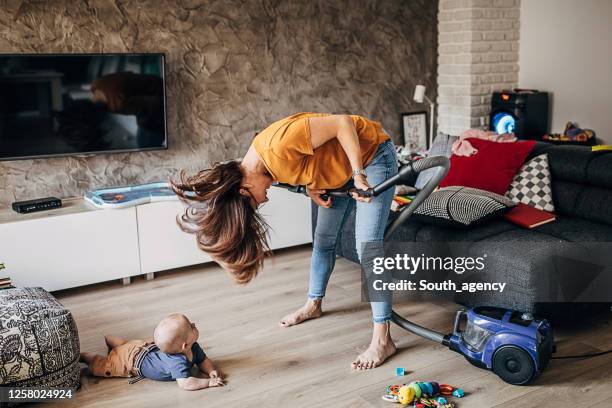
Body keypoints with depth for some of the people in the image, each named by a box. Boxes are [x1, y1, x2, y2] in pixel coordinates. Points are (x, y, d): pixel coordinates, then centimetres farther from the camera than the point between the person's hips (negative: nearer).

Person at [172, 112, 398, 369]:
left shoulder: (278, 145, -34)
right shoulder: (266, 164, -8)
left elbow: (342, 122, -30)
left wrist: (358, 173, -27)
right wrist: (310, 187, -9)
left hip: (371, 153, -8)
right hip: (340, 167, 8)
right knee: (323, 239, 16)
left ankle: (382, 339, -9)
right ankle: (314, 304, 37)